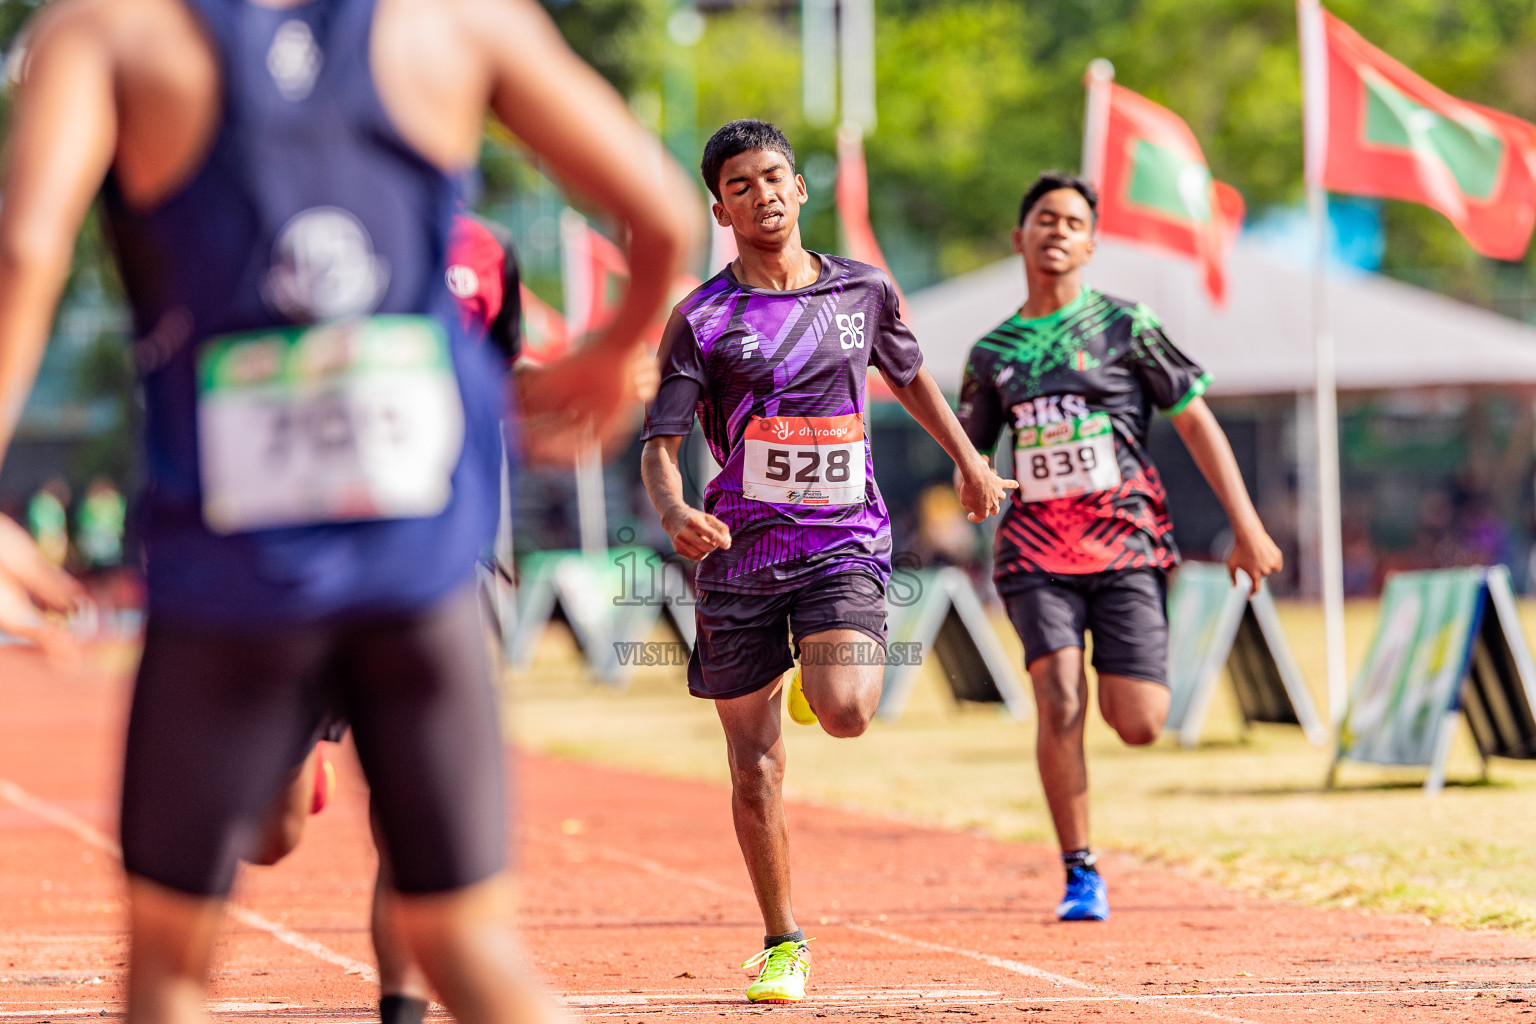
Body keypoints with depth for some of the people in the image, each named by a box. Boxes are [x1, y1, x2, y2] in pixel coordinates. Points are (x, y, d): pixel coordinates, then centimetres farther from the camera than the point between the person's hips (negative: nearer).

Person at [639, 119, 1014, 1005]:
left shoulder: (864, 292, 6)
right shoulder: (701, 319, -2)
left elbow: (909, 373, 26)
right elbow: (661, 442, -6)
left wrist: (969, 459, 30)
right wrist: (674, 511, -26)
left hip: (846, 542, 0)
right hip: (741, 550, 0)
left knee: (844, 714, -23)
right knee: (755, 765, 3)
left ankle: (820, 682, 16)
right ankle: (782, 944, 19)